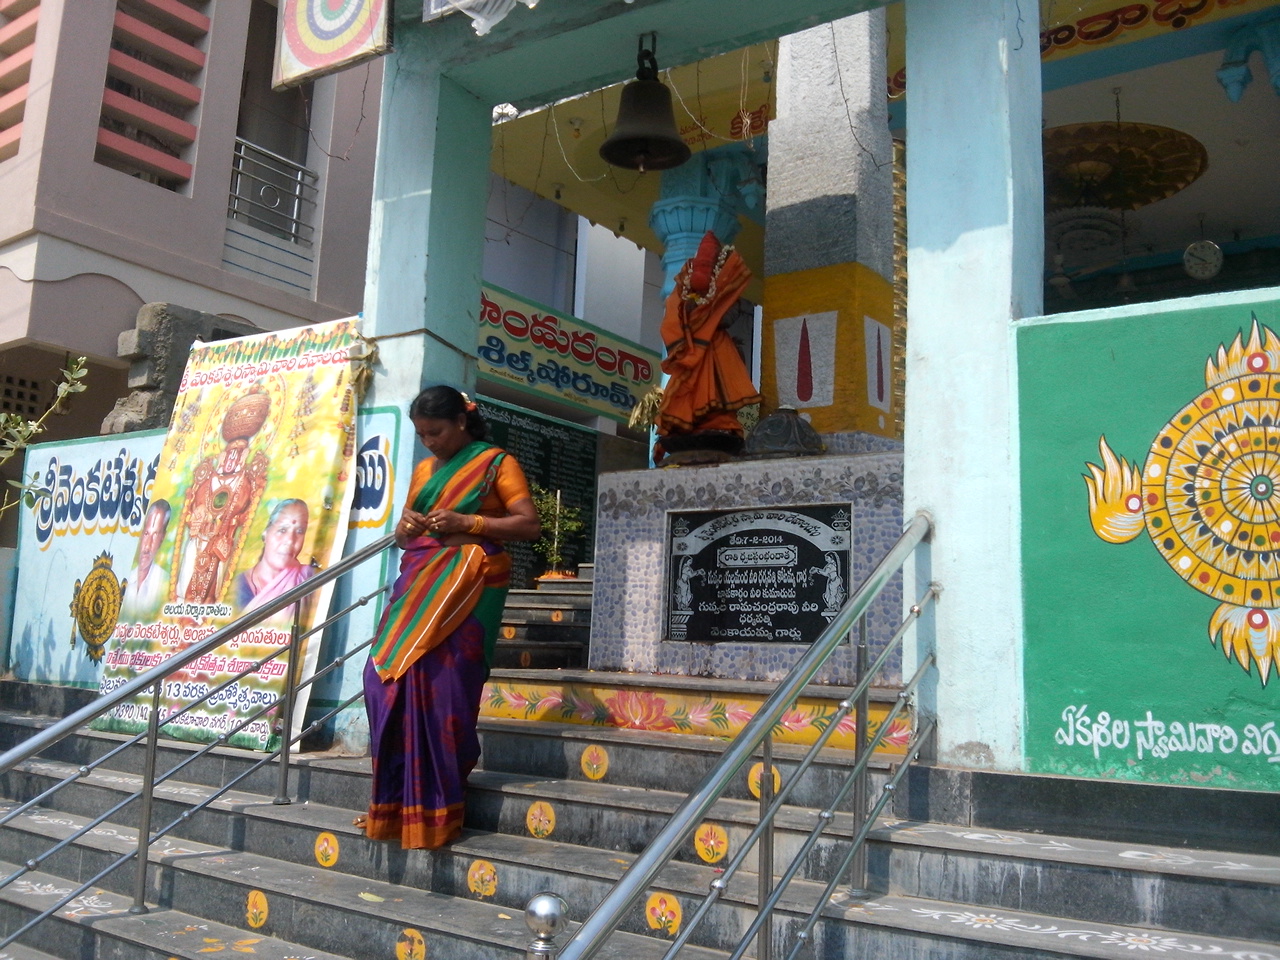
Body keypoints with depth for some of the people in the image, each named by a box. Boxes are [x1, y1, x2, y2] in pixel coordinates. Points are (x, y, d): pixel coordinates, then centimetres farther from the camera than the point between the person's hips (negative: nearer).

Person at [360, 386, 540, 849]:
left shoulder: (496, 463, 1)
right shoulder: (423, 470, 19)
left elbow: (530, 524, -8)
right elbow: (403, 532, 25)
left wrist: (465, 522, -14)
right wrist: (404, 526, 1)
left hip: (467, 583, -6)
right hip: (419, 582, 6)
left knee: (441, 684, -10)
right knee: (388, 679, -3)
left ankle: (435, 806, 1)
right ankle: (396, 799, 8)